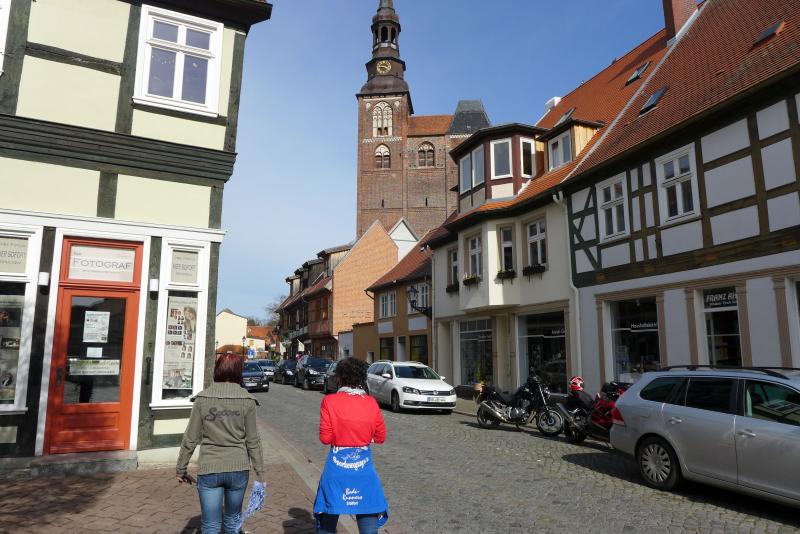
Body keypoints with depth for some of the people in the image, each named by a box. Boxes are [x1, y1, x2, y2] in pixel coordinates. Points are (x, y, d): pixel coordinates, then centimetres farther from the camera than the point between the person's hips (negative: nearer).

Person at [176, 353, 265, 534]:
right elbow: (253, 441, -4)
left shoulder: (203, 398, -5)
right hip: (238, 469, 0)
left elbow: (190, 439, -2)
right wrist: (260, 474, 4)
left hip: (209, 470, 0)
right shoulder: (247, 400, -7)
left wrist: (181, 470, 11)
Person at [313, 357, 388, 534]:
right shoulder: (371, 403, -5)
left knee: (328, 517, 18)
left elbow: (325, 438, -8)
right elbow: (380, 437, 4)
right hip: (364, 466, 1)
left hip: (337, 465, -1)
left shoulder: (330, 401, -11)